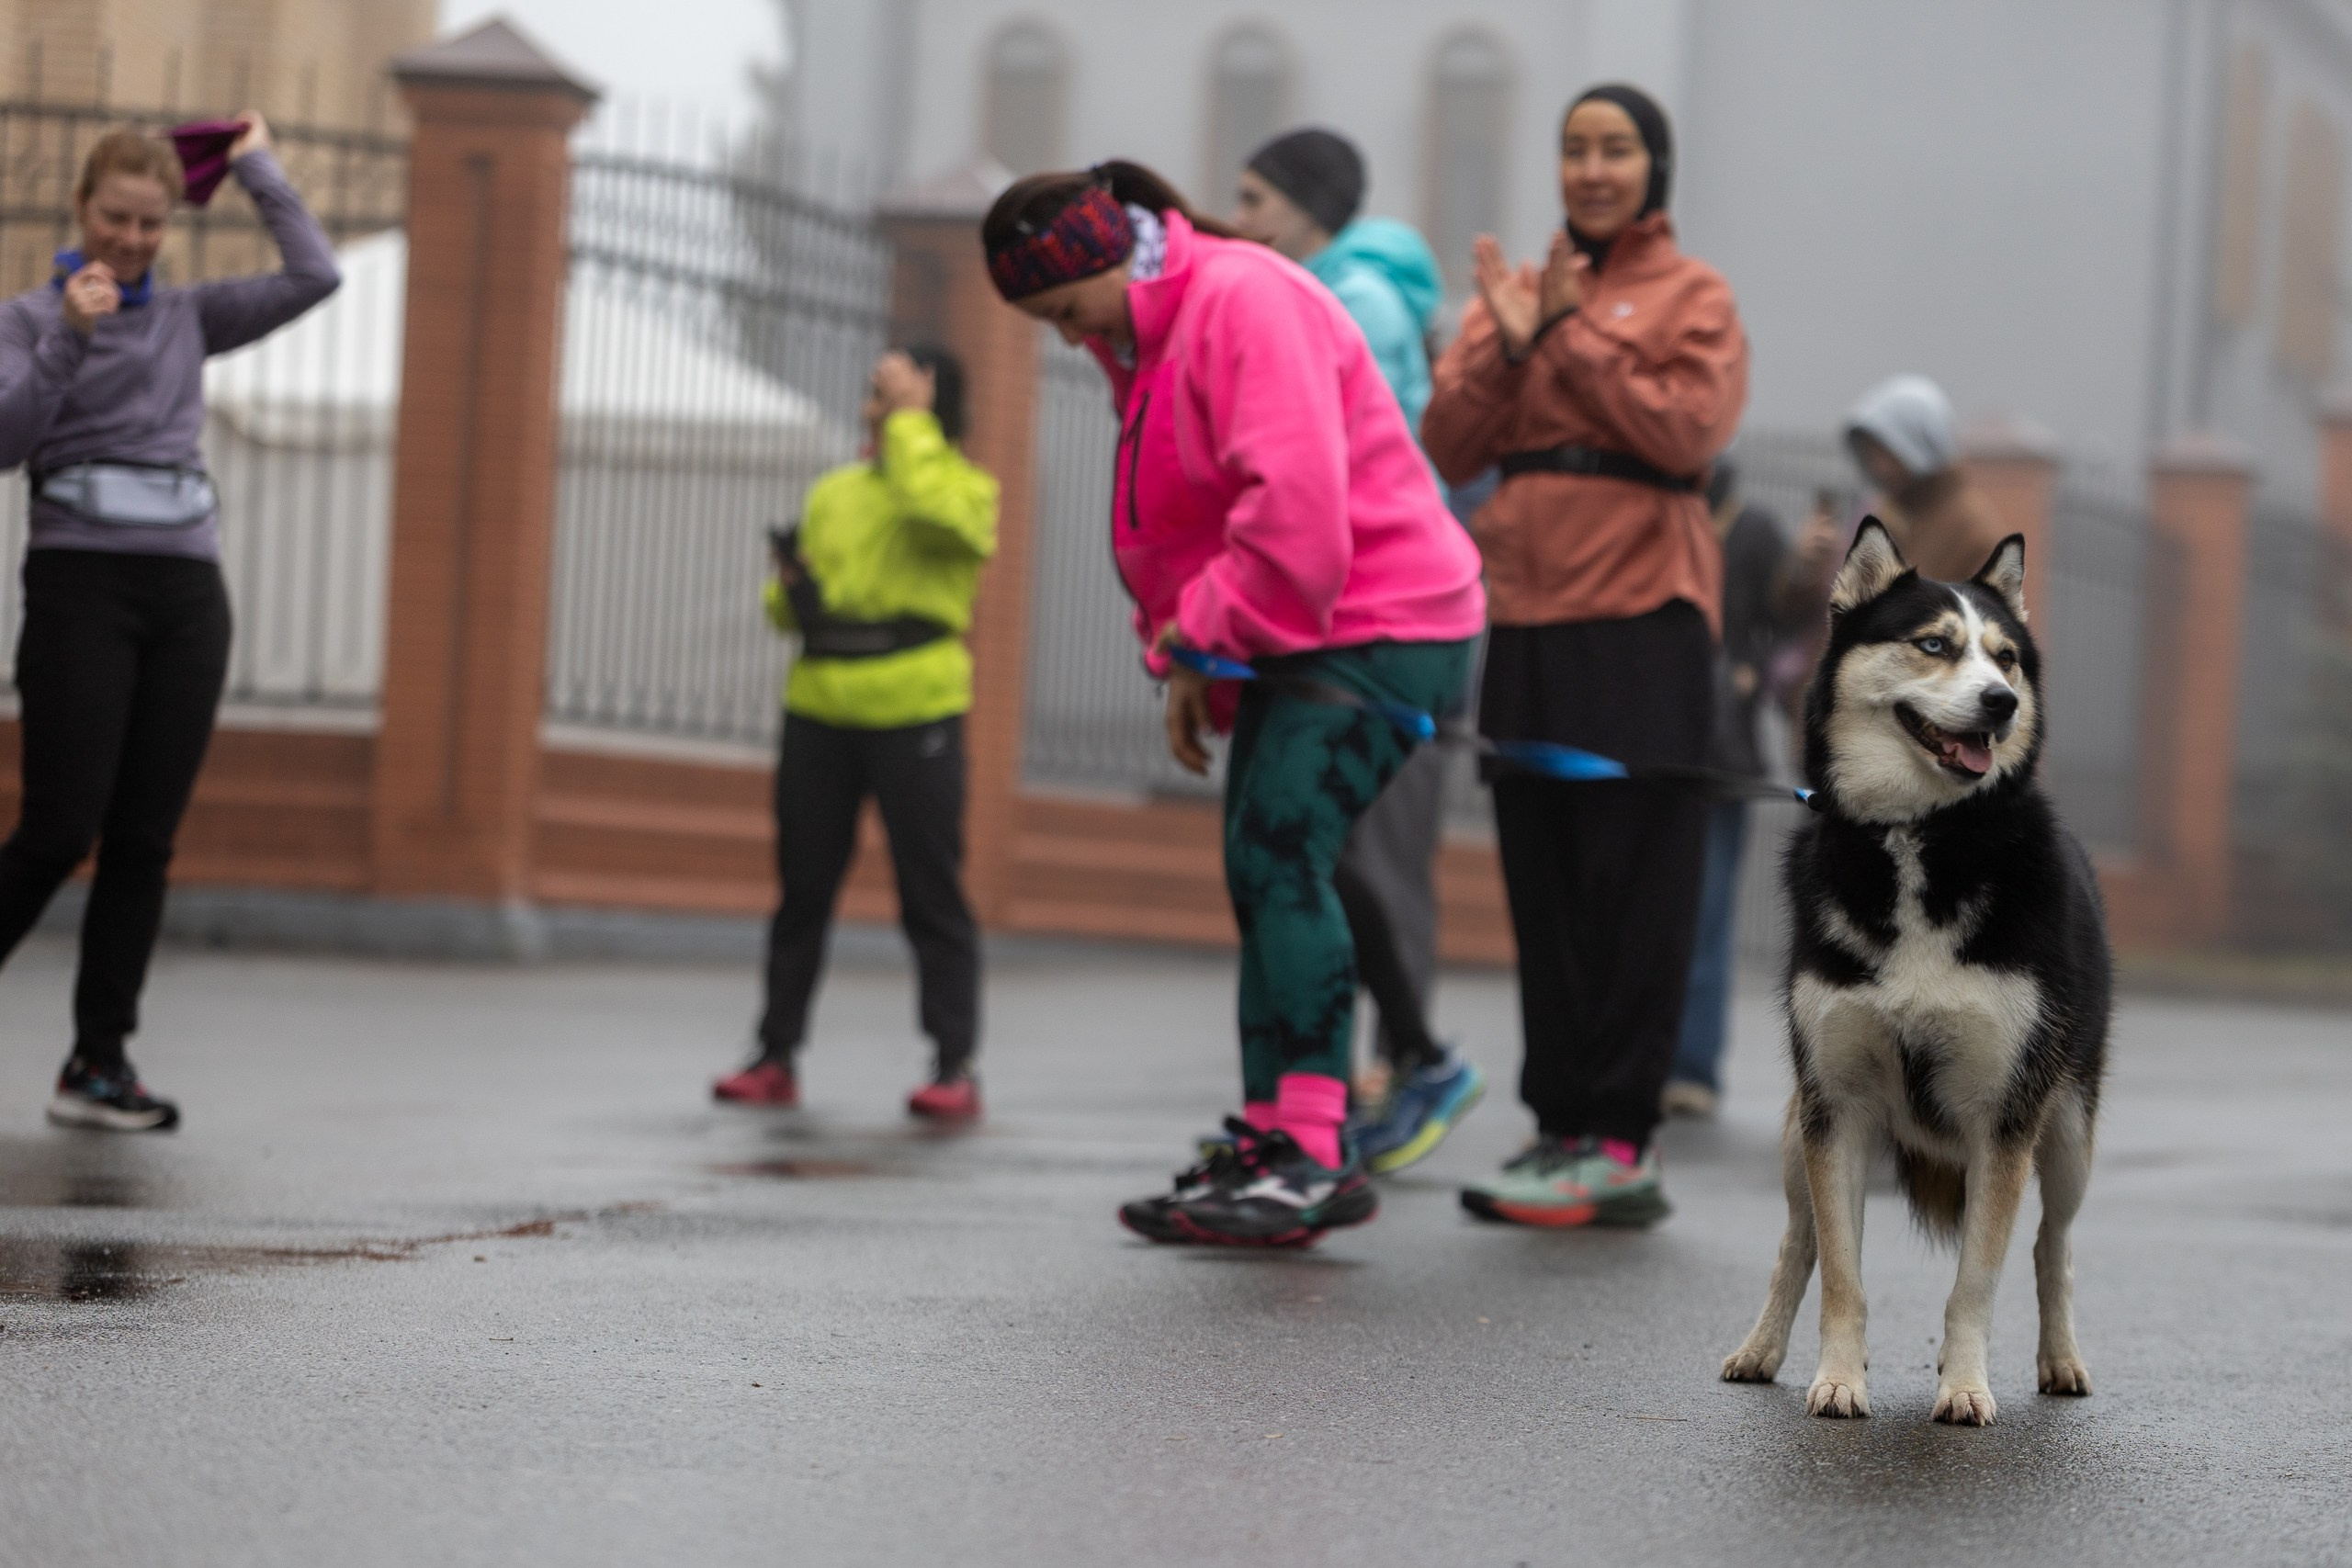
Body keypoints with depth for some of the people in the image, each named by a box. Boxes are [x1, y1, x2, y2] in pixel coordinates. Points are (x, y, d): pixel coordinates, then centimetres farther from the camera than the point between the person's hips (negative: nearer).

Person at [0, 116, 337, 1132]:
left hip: (187, 591, 4)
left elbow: (315, 277, 7)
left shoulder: (188, 317, 15)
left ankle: (99, 1065, 2)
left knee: (144, 840, 0)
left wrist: (257, 170, 15)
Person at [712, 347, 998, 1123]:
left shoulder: (966, 487, 2)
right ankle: (776, 1058, 13)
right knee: (802, 886, 7)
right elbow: (790, 607, 23)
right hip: (819, 709, 5)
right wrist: (790, 589, 0)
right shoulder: (833, 491, 18)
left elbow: (932, 507, -24)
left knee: (931, 892, -5)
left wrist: (911, 419, -14)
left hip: (915, 713, -5)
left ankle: (955, 1068, -3)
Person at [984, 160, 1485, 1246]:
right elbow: (1164, 528, 20)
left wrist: (1200, 642, -17)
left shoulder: (1244, 302, -18)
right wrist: (1182, 663, 6)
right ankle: (1271, 1140, 17)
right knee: (1260, 872, 10)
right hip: (1289, 635, 10)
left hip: (1381, 629, -10)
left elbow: (1295, 509, -27)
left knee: (1283, 859, -18)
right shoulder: (1141, 337, 14)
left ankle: (1310, 1155, -19)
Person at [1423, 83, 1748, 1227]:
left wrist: (1572, 335, -10)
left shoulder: (1691, 296, 3)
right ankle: (1562, 1125, 10)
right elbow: (1450, 446, 6)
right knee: (1544, 884, 6)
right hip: (1528, 616, 5)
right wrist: (1511, 344, -8)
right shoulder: (1511, 295, 15)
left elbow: (1688, 432, -12)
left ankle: (1615, 1141, -6)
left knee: (1634, 882, -6)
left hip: (1641, 618, -5)